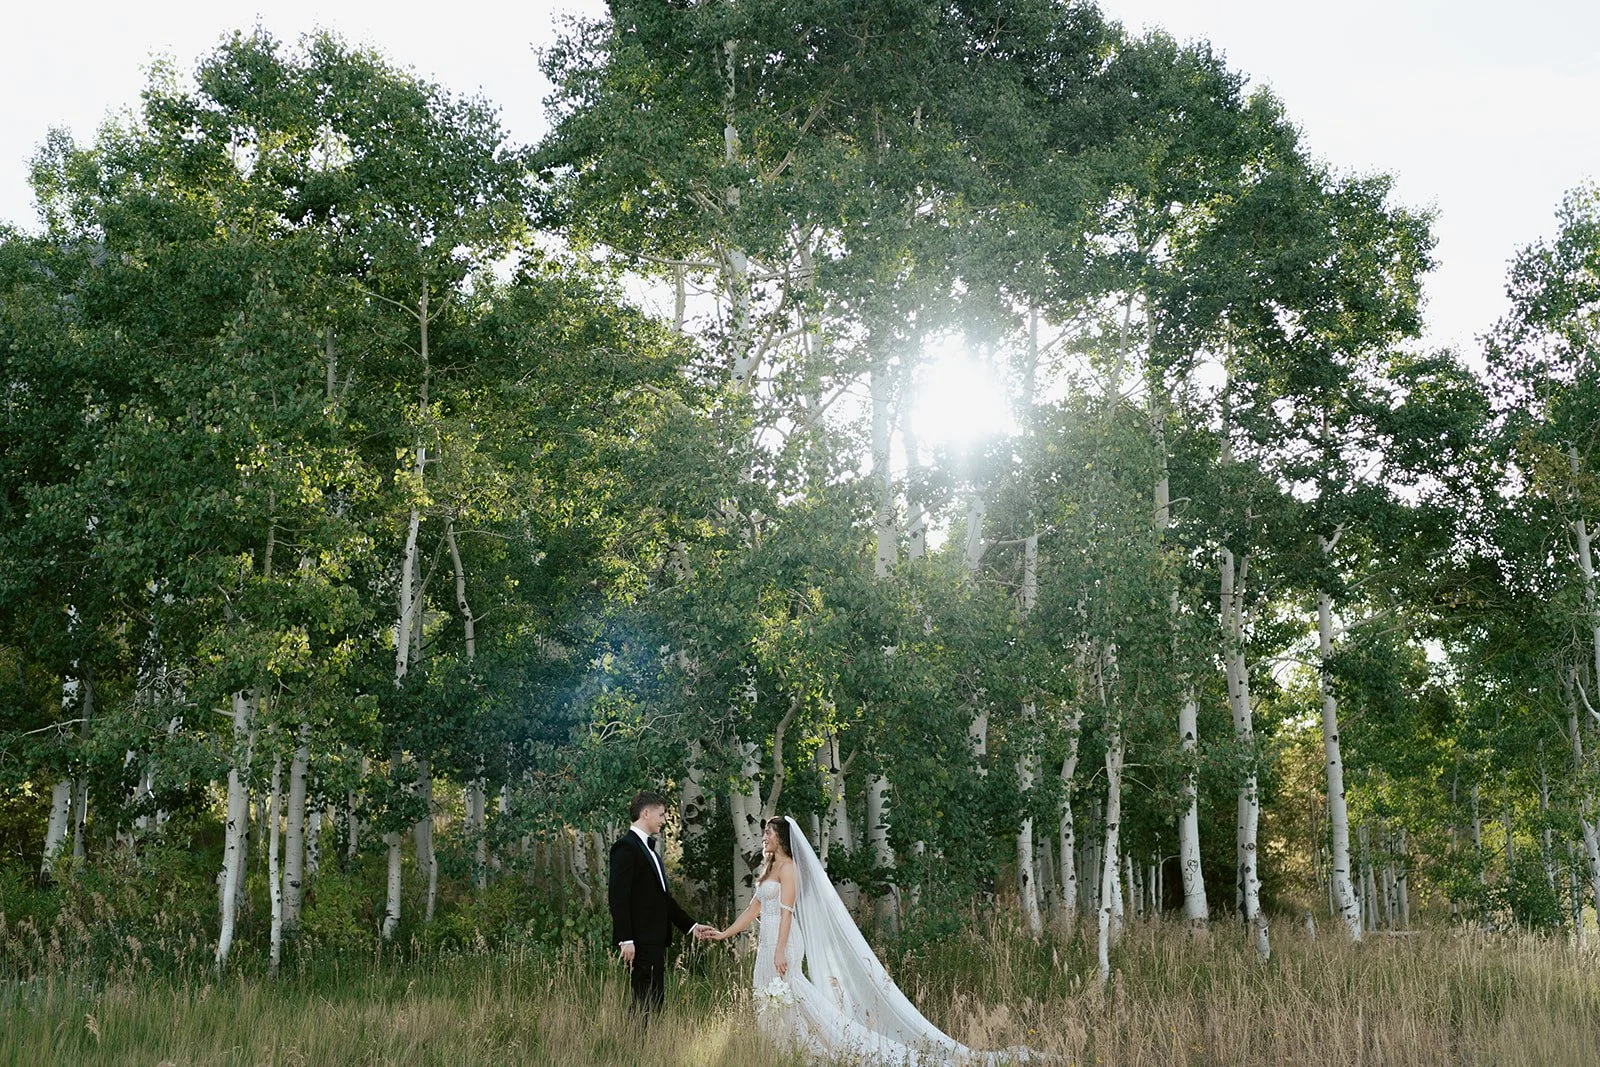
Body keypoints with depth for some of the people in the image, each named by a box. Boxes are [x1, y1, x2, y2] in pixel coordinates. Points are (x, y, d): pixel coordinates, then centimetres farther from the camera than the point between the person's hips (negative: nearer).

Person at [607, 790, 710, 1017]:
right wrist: (626, 940, -22)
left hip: (655, 941, 10)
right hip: (639, 942, -10)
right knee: (646, 1000, -10)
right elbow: (618, 896, -17)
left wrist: (691, 926, 20)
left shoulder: (649, 849, 20)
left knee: (655, 999, 9)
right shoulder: (626, 847, -10)